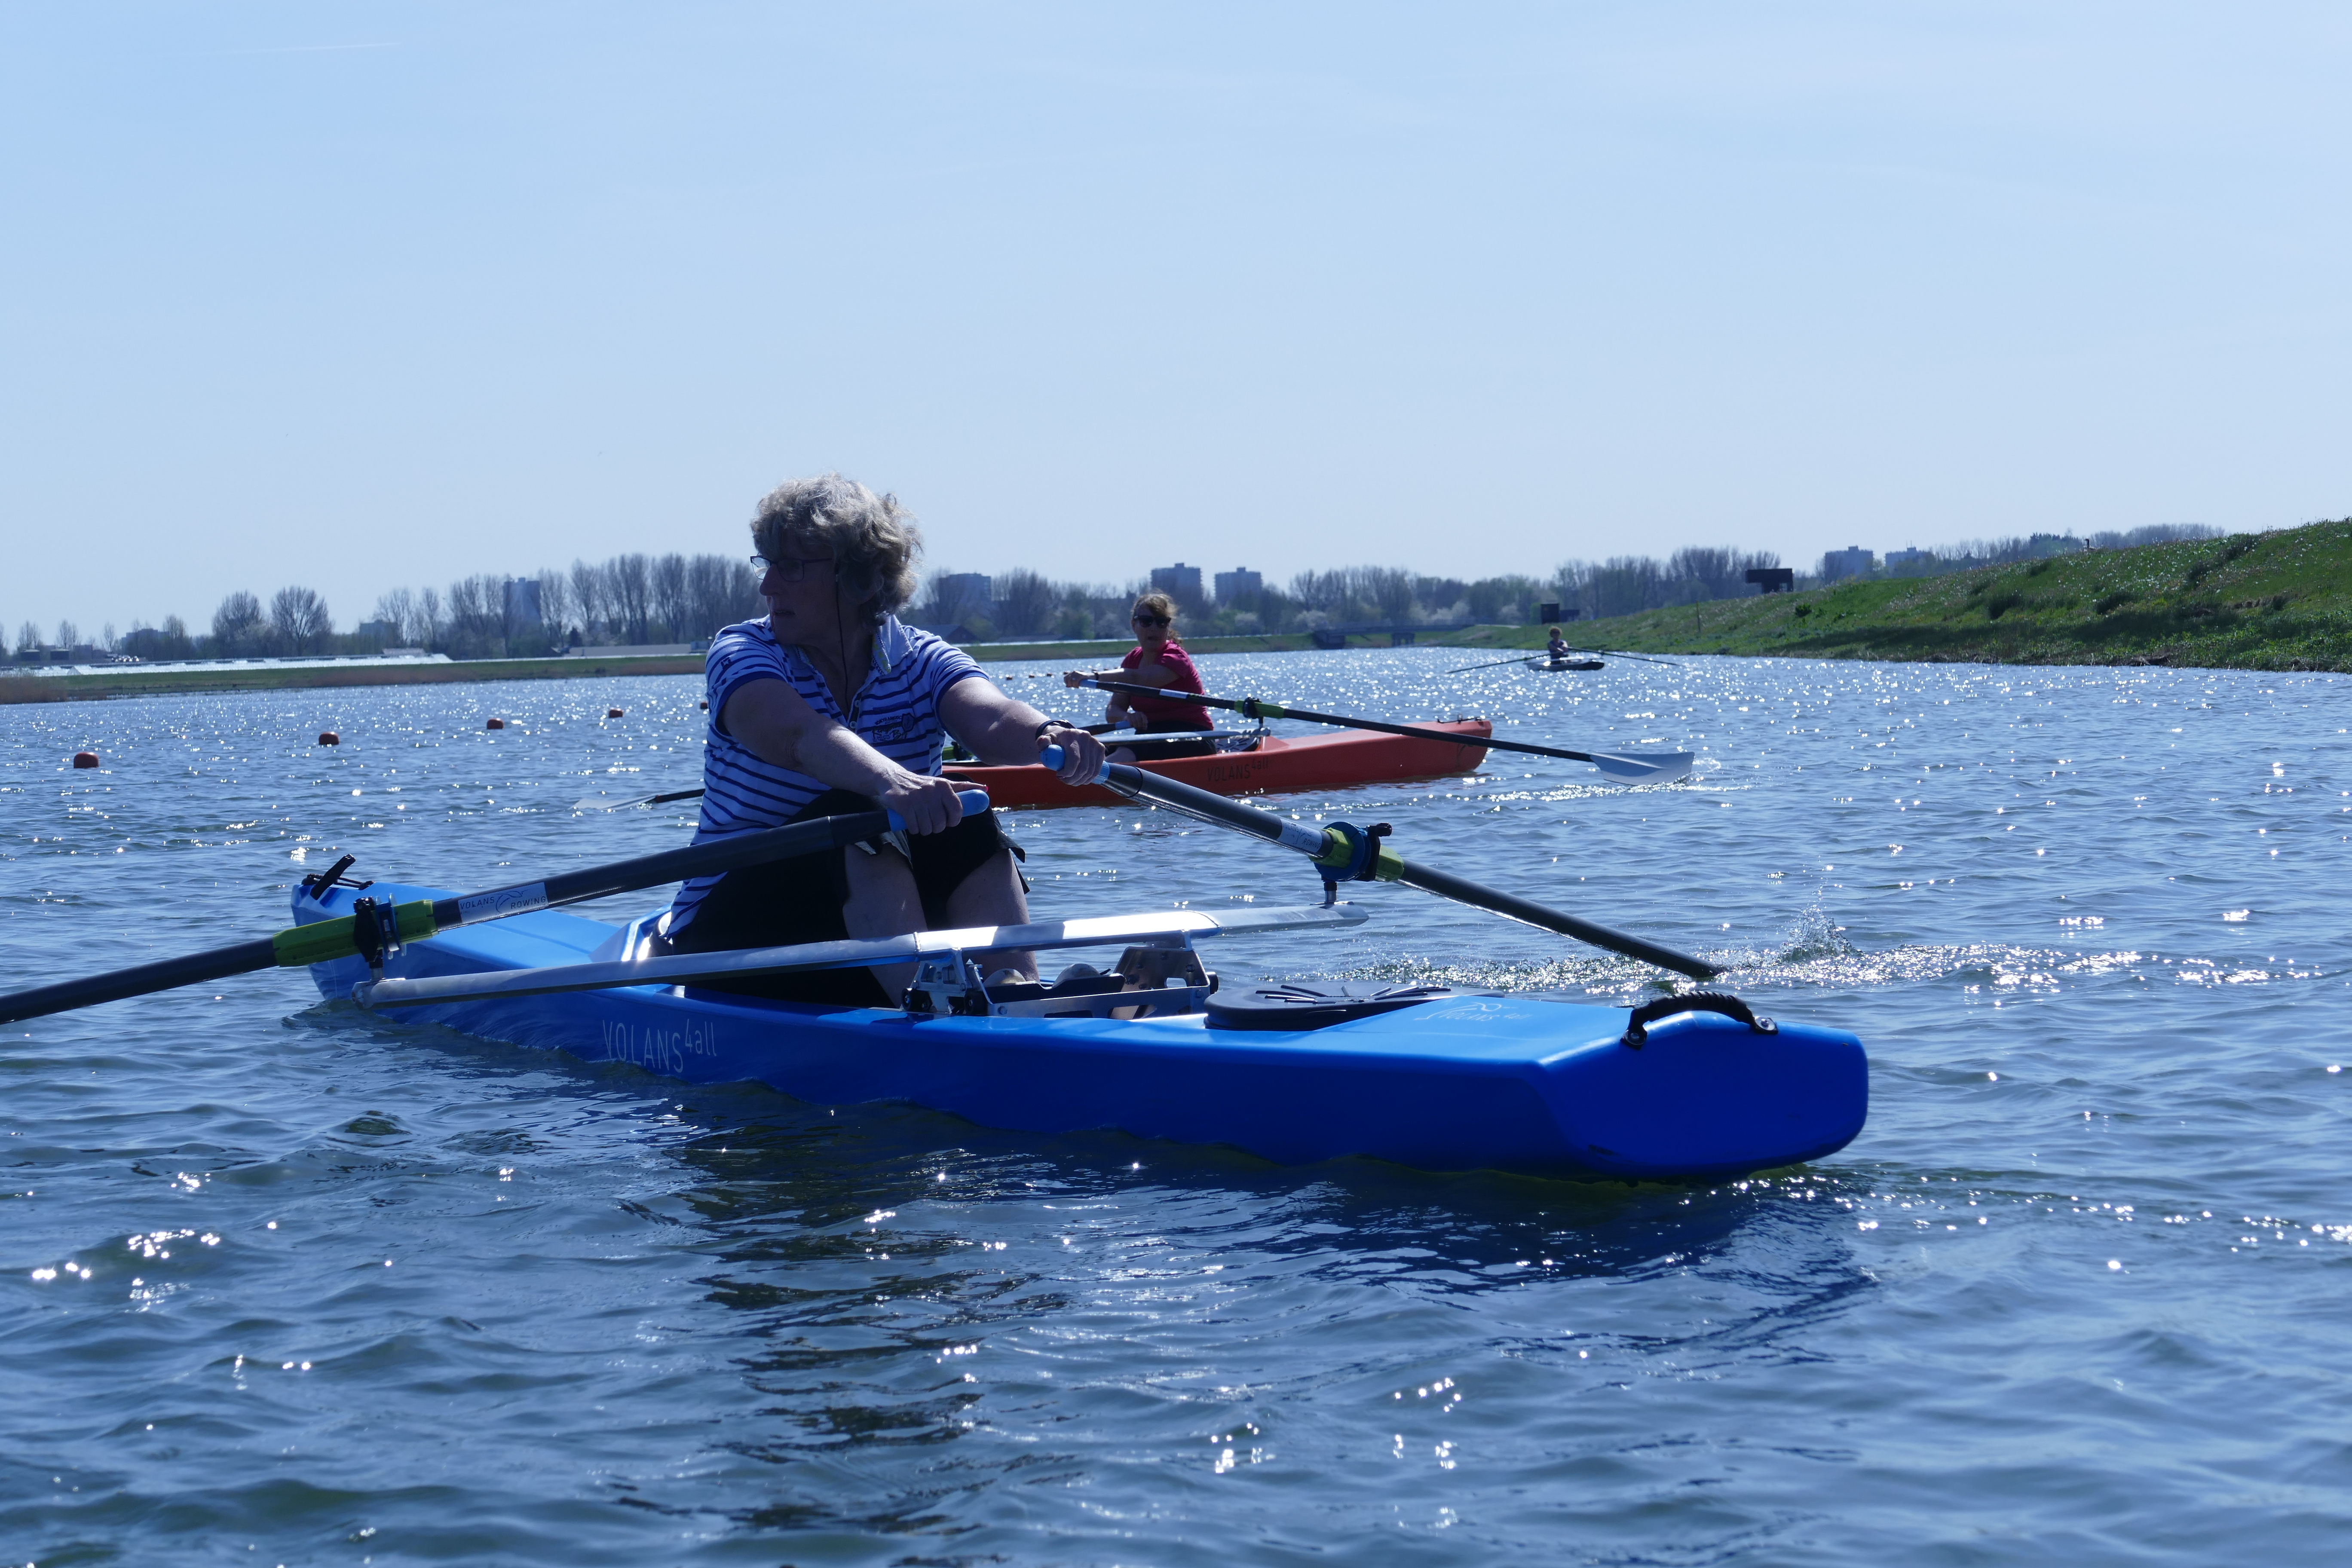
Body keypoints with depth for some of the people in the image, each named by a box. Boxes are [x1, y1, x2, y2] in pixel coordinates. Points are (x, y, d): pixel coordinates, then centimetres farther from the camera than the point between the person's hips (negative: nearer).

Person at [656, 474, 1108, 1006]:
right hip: (731, 937, -3)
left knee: (966, 826, -22)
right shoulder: (741, 653, -7)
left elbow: (990, 721, -22)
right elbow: (796, 734, -31)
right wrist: (888, 779, -52)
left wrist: (1048, 736, -47)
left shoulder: (922, 662, 2)